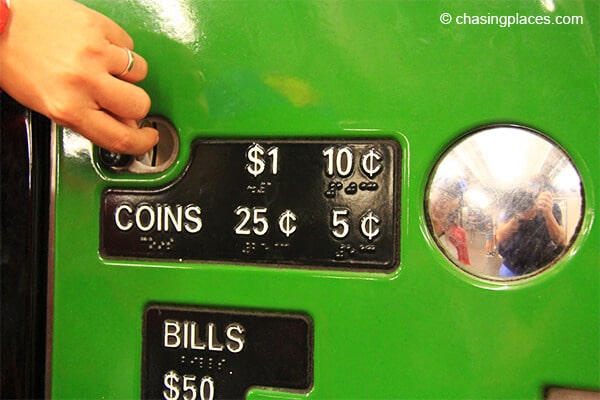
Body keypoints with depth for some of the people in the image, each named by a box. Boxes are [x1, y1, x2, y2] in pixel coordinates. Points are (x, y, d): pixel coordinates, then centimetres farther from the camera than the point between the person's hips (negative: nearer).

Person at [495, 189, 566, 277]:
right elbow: (500, 238, -26)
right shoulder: (509, 212, -13)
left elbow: (562, 242, -25)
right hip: (513, 267, 1)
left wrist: (548, 214, -40)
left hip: (541, 268, 0)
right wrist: (518, 217, -40)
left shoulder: (551, 208, -14)